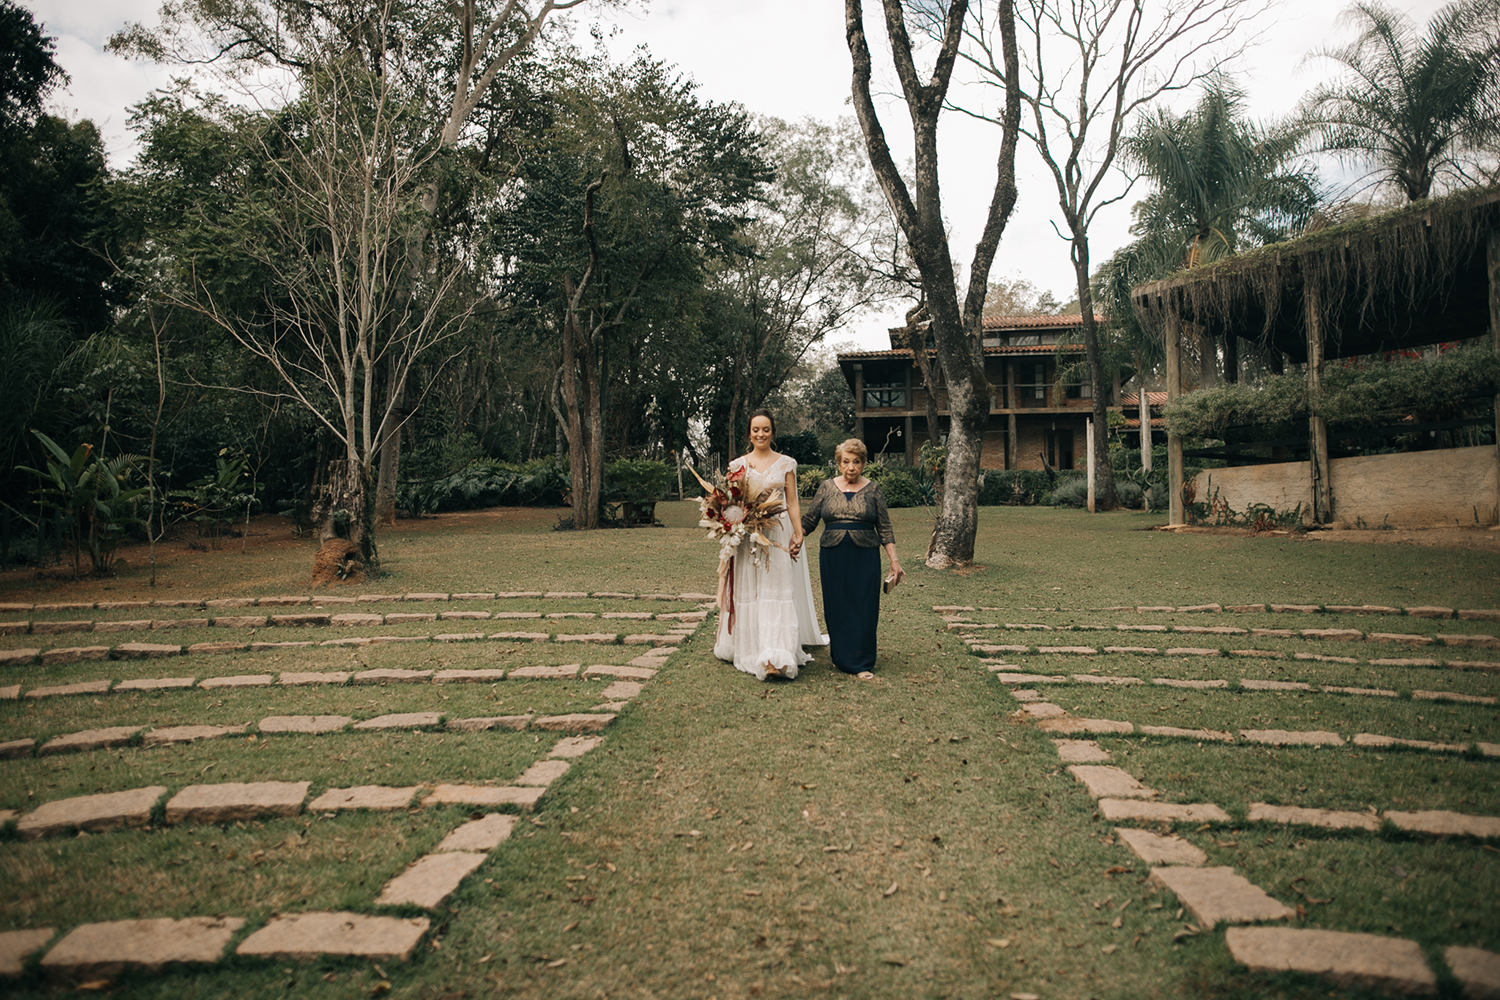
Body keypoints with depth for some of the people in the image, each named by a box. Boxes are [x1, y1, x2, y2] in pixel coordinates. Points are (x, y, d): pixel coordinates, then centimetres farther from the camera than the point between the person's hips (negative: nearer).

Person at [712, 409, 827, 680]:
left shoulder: (786, 463, 5)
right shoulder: (738, 465, 8)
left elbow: (792, 502, 5)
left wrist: (799, 534, -2)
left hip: (778, 534, -2)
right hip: (746, 536, 2)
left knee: (777, 591, -7)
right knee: (748, 591, 4)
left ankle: (777, 657, -10)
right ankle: (750, 652, 14)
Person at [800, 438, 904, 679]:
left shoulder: (873, 490, 3)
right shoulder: (827, 487, 5)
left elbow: (884, 529, 4)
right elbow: (808, 521, 6)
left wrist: (894, 560, 0)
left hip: (865, 558, -1)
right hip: (833, 557, 1)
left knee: (864, 609, -1)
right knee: (836, 608, 5)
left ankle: (862, 664, 9)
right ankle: (840, 657, 22)